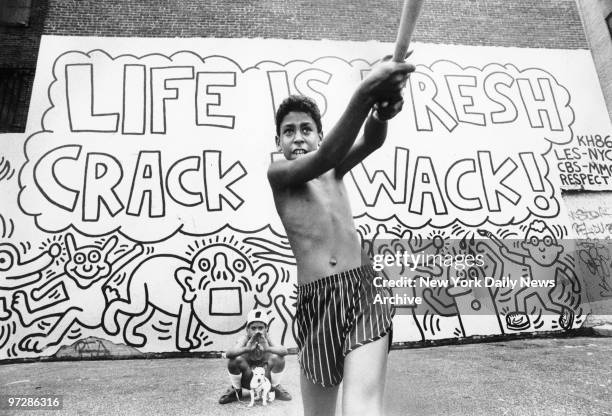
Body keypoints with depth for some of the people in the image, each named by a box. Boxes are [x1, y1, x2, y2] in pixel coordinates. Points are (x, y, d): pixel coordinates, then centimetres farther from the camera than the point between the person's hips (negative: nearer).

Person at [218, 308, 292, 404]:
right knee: (235, 359, -29)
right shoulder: (245, 339, -20)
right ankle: (235, 390, 2)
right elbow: (228, 353, -39)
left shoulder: (267, 339, -18)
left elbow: (284, 351, -36)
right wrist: (246, 349, -55)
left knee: (278, 358, -26)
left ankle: (276, 388, 4)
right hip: (247, 380, 0)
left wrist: (268, 348, -53)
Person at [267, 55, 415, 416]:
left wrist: (382, 110, -33)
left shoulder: (335, 170, 14)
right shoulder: (278, 173, 4)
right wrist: (365, 93, -33)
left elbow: (370, 142, -8)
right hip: (315, 302, 0)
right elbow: (324, 159, -17)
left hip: (363, 289, 1)